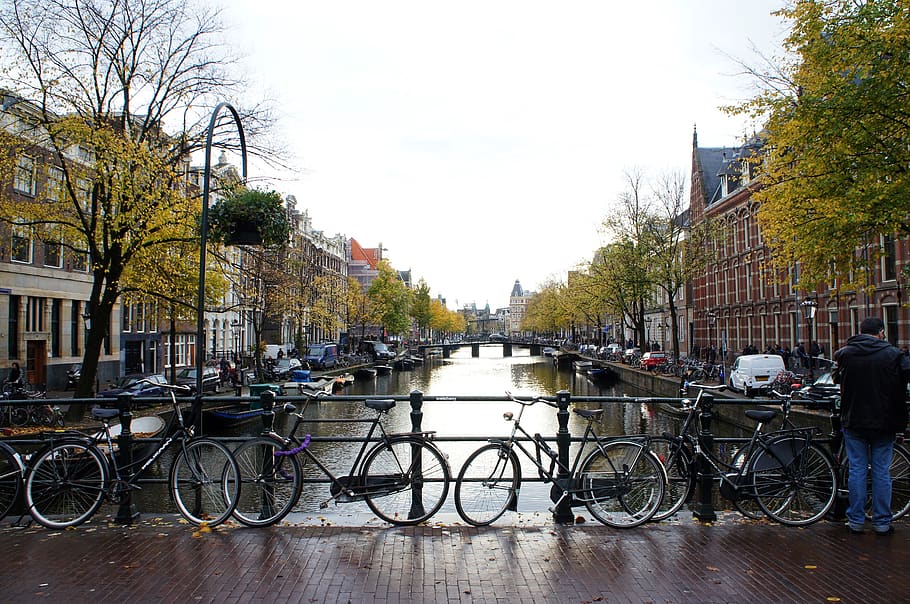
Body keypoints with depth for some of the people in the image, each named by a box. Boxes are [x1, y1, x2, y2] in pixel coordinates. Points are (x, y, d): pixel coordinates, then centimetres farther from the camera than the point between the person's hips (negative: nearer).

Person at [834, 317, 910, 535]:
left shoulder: (844, 354, -3)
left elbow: (837, 379, 9)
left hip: (853, 421, 1)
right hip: (884, 423, -1)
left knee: (857, 470, 7)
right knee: (882, 471, 8)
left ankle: (856, 520, 13)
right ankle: (881, 522, 15)